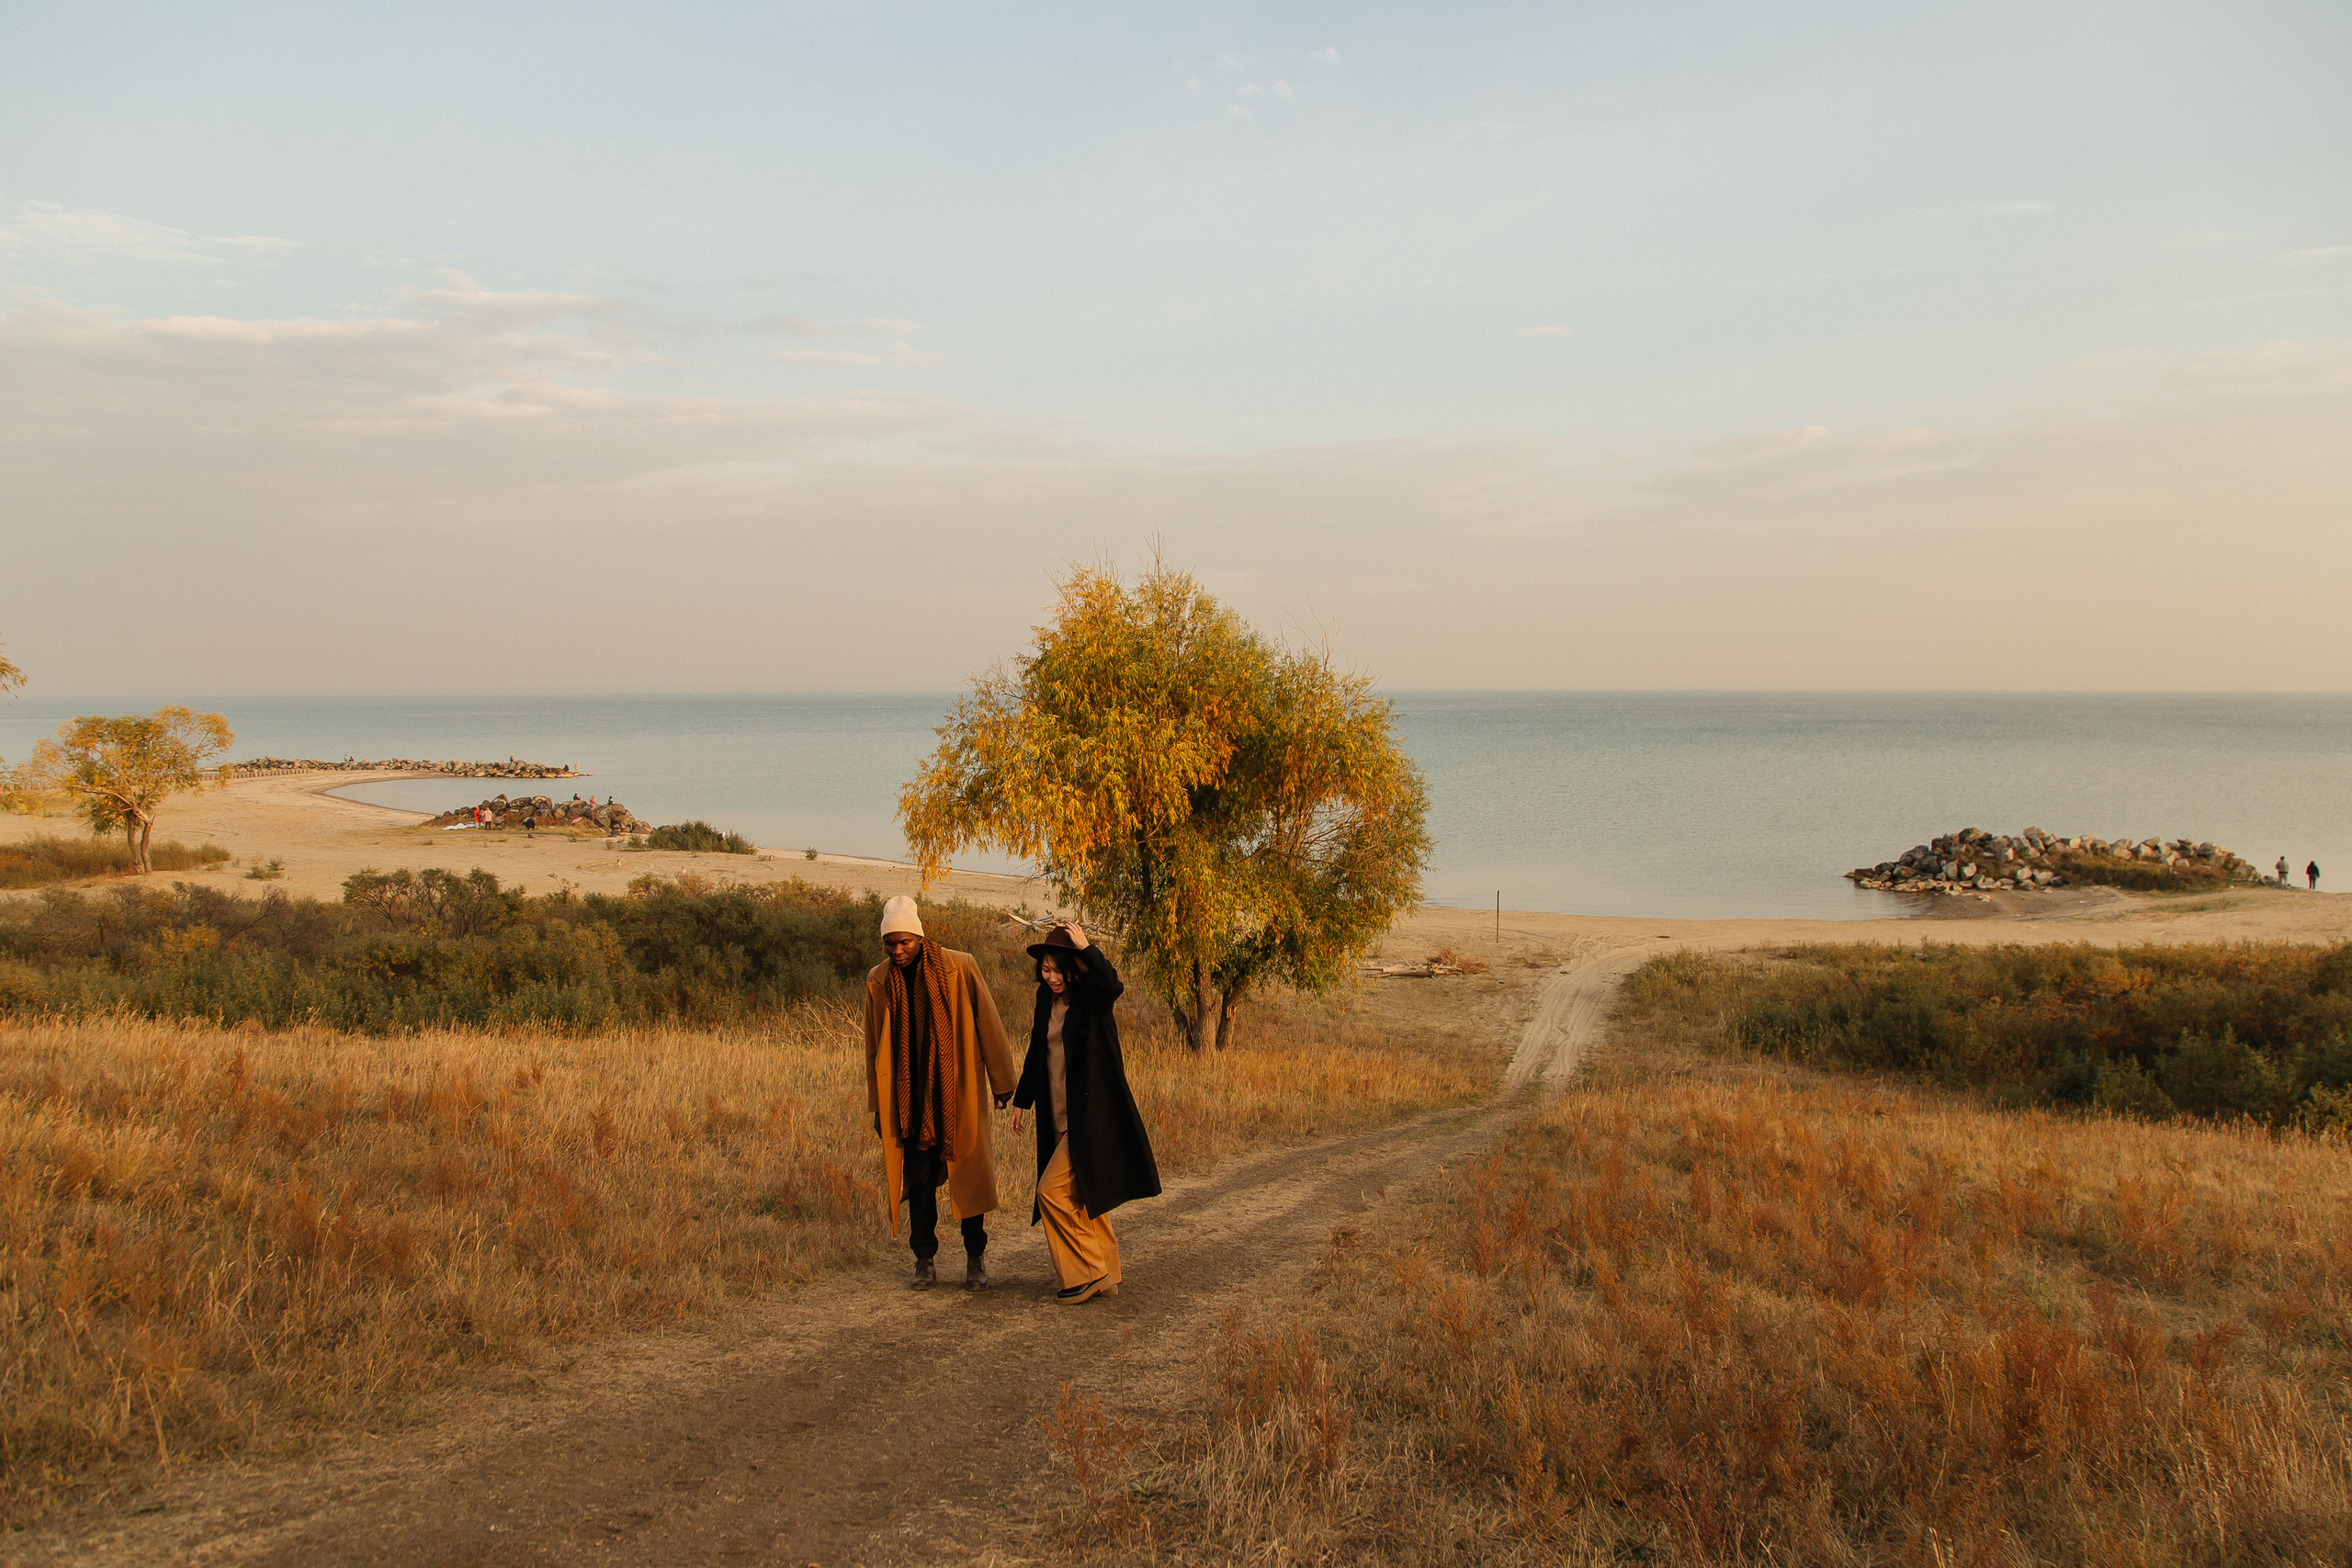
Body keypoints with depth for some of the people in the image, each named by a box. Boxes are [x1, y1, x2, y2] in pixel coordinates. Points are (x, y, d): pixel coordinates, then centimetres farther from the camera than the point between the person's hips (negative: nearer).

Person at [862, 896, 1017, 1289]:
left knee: (968, 1176, 2)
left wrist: (1001, 1082, 1)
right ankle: (925, 1261, 14)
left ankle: (976, 1258, 15)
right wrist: (878, 1105, 11)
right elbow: (875, 1048, 11)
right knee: (919, 1180, 3)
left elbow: (989, 1025, -1)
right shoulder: (879, 982, 3)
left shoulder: (959, 968, -7)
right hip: (909, 1101, 2)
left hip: (958, 1094, -2)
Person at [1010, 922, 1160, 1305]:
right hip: (1059, 1116, 8)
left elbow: (1111, 985, -38)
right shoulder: (1046, 998, 8)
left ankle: (1088, 1272, -1)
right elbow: (1036, 1053, 19)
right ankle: (1107, 1278, 22)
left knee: (1053, 1190, -12)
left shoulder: (1093, 997, -12)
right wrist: (1022, 1100, 22)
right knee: (1080, 1195, 12)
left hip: (1091, 1115, -8)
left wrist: (1085, 948, -33)